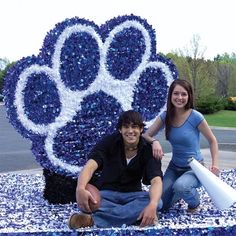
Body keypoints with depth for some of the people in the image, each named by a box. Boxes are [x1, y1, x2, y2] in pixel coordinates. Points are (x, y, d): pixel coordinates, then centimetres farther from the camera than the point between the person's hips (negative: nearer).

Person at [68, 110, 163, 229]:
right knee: (84, 202, -33)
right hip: (106, 193, -1)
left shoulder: (148, 149, -13)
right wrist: (80, 188, -54)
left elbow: (156, 180, -27)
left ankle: (94, 220, -34)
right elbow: (90, 165, -31)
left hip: (132, 195, 2)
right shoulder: (109, 142, -15)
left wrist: (152, 205, -49)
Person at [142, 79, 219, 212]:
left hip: (195, 168, -4)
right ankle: (180, 194, 26)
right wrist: (155, 141, -28)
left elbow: (212, 141, -7)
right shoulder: (165, 116, -6)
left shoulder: (195, 117, -19)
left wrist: (215, 164, -18)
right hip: (174, 167, 4)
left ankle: (195, 202, -1)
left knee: (180, 186, -36)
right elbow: (146, 135, -5)